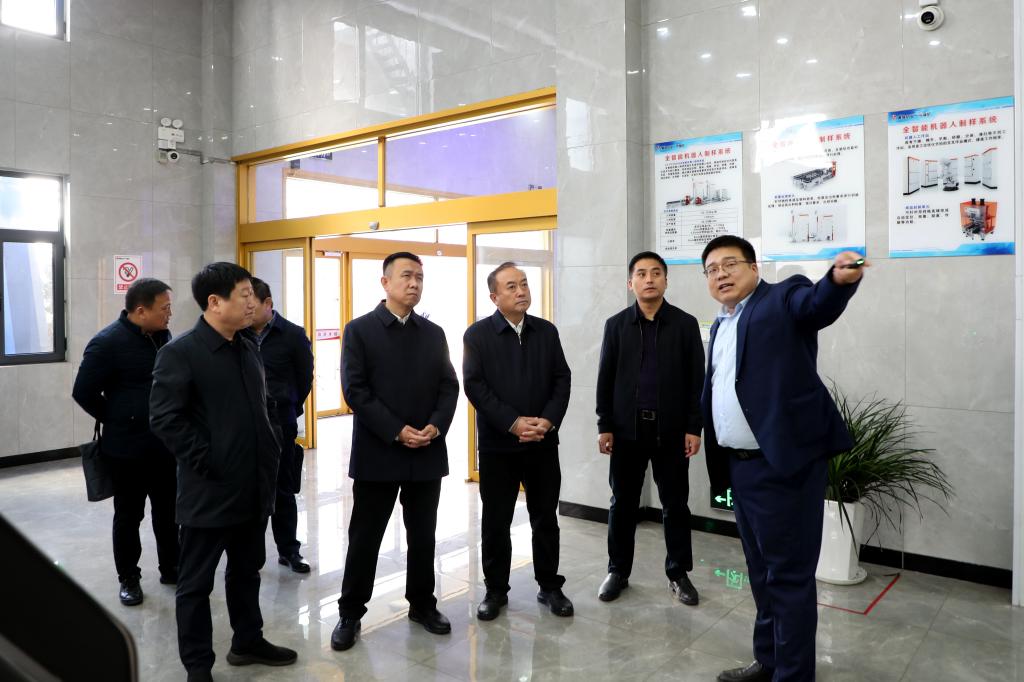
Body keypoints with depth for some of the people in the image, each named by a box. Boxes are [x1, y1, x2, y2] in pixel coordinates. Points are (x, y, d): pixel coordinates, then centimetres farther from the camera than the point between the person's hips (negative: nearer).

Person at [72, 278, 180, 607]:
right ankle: (128, 578, 23)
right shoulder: (108, 342, -15)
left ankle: (171, 568, 30)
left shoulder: (162, 337, 5)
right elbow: (84, 392, -12)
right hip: (128, 447, -6)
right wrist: (117, 420, -3)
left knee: (168, 510, 15)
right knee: (129, 515, 8)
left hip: (165, 443, 6)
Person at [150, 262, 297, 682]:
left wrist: (270, 455, 10)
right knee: (196, 583, 8)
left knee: (247, 571, 21)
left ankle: (248, 642, 37)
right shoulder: (181, 352, -12)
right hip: (209, 490, -7)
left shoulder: (248, 350, 11)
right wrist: (206, 462, -17)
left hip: (253, 486, 7)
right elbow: (164, 418, -17)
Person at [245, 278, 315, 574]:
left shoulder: (293, 335, -5)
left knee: (283, 489, 10)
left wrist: (287, 409, 9)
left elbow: (305, 378, 3)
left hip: (280, 423, -1)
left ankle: (288, 550, 22)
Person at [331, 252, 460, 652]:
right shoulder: (360, 330, -2)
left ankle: (422, 604, 30)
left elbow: (449, 387, 6)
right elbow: (355, 390, -10)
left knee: (423, 536, 13)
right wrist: (396, 431, -17)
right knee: (364, 537, 7)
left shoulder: (434, 333, 10)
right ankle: (350, 613, 22)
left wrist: (436, 426, -11)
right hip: (377, 453, -3)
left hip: (428, 454, 4)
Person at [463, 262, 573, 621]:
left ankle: (550, 586, 26)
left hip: (543, 443, 3)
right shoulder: (477, 334, -4)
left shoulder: (547, 331, 7)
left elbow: (562, 379, 4)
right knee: (495, 521, 8)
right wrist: (513, 423, -17)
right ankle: (496, 589, 23)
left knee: (546, 518, 11)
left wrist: (548, 420, -12)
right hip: (497, 444, -2)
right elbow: (474, 385, -10)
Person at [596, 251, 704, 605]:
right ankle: (618, 571, 23)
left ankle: (678, 573, 23)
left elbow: (696, 379, 0)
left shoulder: (685, 324, 1)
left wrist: (694, 427, -5)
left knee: (675, 504, 8)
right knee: (622, 504, 9)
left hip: (671, 429, -1)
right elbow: (605, 379, 4)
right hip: (627, 429, 1)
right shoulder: (616, 325, 4)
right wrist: (604, 426, -1)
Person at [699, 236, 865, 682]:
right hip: (740, 465, 8)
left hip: (784, 462, -8)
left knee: (789, 575, 1)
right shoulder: (720, 324, 17)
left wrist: (839, 278, -47)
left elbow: (818, 303, -27)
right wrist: (701, 431, 7)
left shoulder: (783, 299, -5)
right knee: (762, 572, 19)